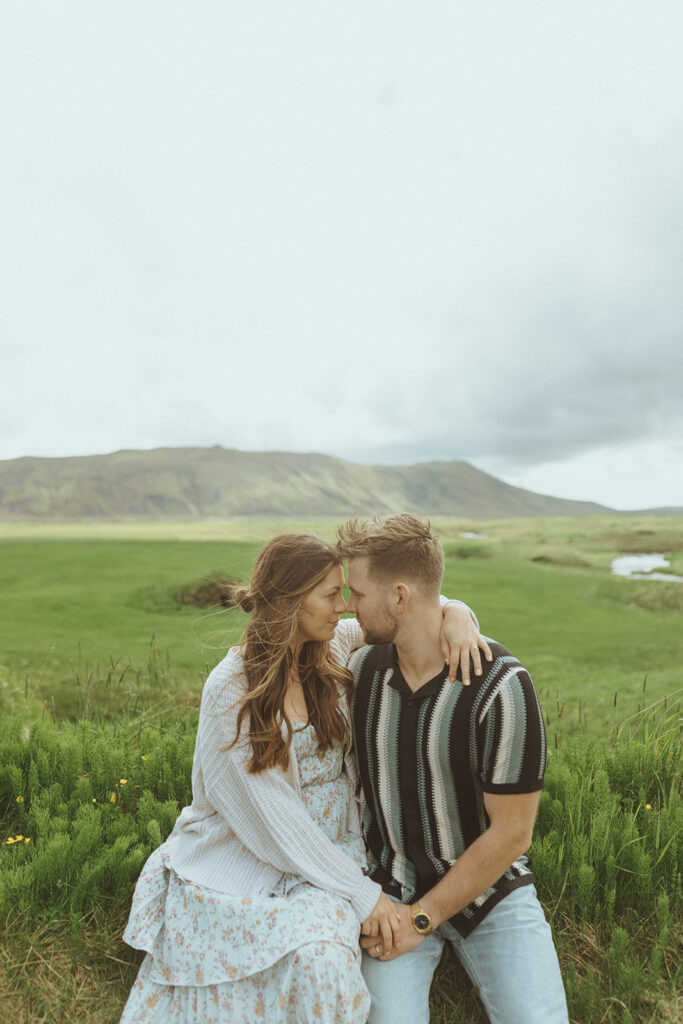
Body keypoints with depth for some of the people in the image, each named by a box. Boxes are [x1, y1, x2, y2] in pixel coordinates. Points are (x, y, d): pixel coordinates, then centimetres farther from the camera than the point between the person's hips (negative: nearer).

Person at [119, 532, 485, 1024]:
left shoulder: (337, 645, -3)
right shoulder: (231, 689, -17)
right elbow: (271, 817, -17)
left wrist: (457, 613, -16)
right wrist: (361, 891, -16)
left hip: (329, 849, 3)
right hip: (245, 853, -2)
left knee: (322, 962, -23)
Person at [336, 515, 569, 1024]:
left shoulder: (501, 686, -22)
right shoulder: (363, 668, -7)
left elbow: (511, 833, -16)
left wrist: (421, 919, -11)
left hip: (490, 887, -2)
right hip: (390, 886, 2)